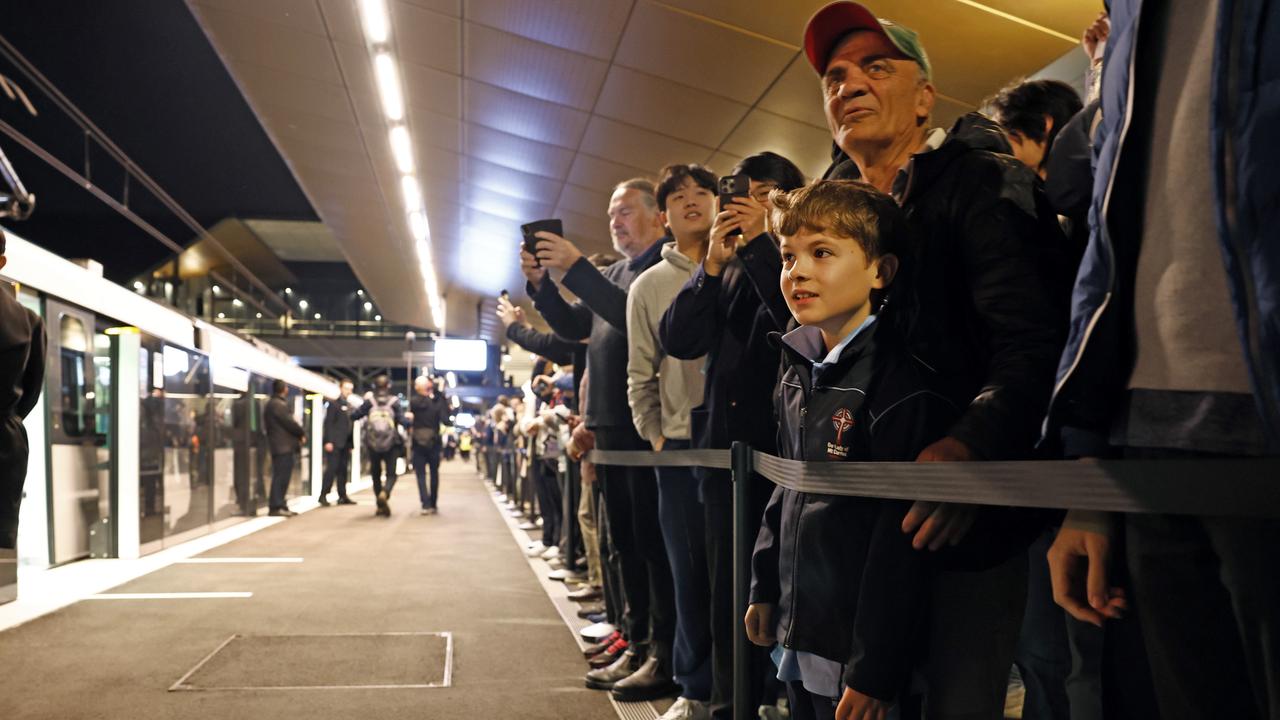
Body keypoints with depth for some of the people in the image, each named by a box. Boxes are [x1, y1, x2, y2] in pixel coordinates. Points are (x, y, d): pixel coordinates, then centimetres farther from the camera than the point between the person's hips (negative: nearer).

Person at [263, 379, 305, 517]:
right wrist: (302, 434, -1)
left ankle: (279, 506, 16)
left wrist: (299, 434, 8)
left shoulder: (273, 403, 19)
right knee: (281, 476, -9)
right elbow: (289, 423, -16)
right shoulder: (278, 404, -14)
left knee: (282, 476, 12)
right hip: (283, 446, -10)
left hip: (282, 445, 10)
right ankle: (275, 507, -9)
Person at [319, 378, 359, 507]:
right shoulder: (334, 404, -2)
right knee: (332, 469, -9)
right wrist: (328, 441, -17)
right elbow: (328, 423, -9)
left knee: (343, 471, 8)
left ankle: (342, 496, 11)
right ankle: (323, 496, -6)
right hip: (335, 443, -7)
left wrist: (350, 444, 13)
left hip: (345, 444, 7)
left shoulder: (350, 406, 18)